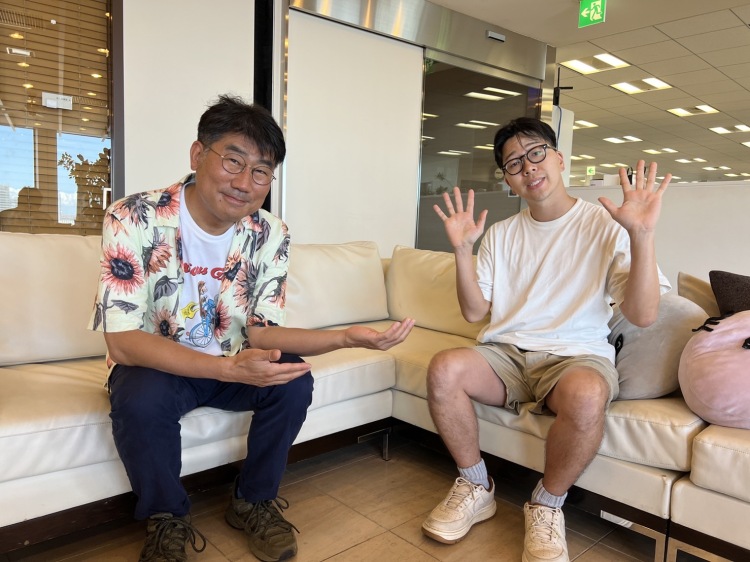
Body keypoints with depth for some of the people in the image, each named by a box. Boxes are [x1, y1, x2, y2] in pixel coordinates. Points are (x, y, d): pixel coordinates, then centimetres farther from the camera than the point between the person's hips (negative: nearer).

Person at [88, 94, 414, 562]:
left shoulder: (271, 236, -11)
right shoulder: (133, 220, -23)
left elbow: (260, 333, -11)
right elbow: (123, 342, -26)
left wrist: (347, 337, -28)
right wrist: (230, 369, -41)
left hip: (234, 364, 3)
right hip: (153, 365, -3)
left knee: (294, 380, -21)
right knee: (141, 398, -33)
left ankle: (254, 501, 4)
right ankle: (166, 520, -3)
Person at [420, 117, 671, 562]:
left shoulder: (606, 226, -1)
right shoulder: (501, 234, 11)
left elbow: (643, 316, -11)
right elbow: (475, 312, 7)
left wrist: (642, 234, -24)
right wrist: (463, 250, -6)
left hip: (578, 355, -3)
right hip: (505, 352, 3)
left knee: (585, 396, -38)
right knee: (444, 369, -27)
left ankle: (547, 507, -7)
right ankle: (476, 489, -2)